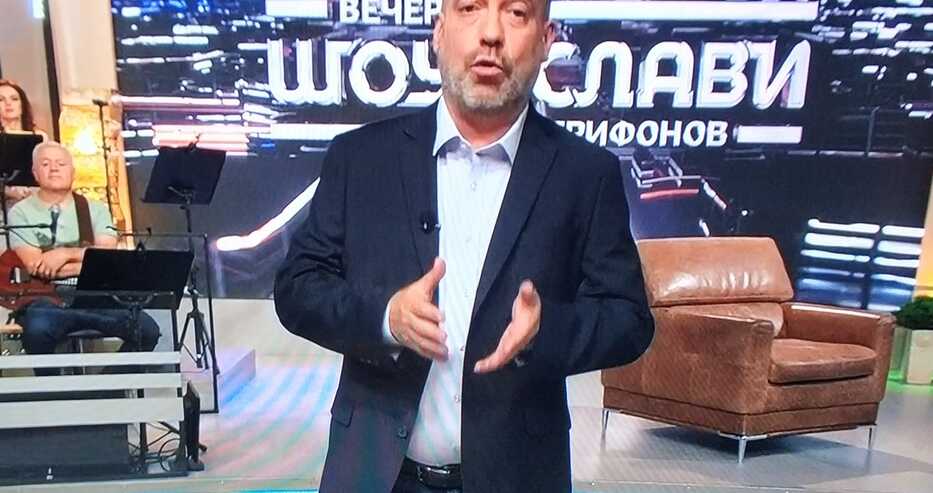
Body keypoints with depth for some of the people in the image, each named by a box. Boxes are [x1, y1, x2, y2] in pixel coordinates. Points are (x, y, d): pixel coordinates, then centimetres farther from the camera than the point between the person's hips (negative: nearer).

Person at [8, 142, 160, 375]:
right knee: (37, 330, -36)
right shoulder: (21, 213, 5)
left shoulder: (95, 209, 12)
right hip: (46, 300, -2)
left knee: (146, 330, -21)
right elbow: (35, 266, -7)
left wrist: (65, 253, -12)